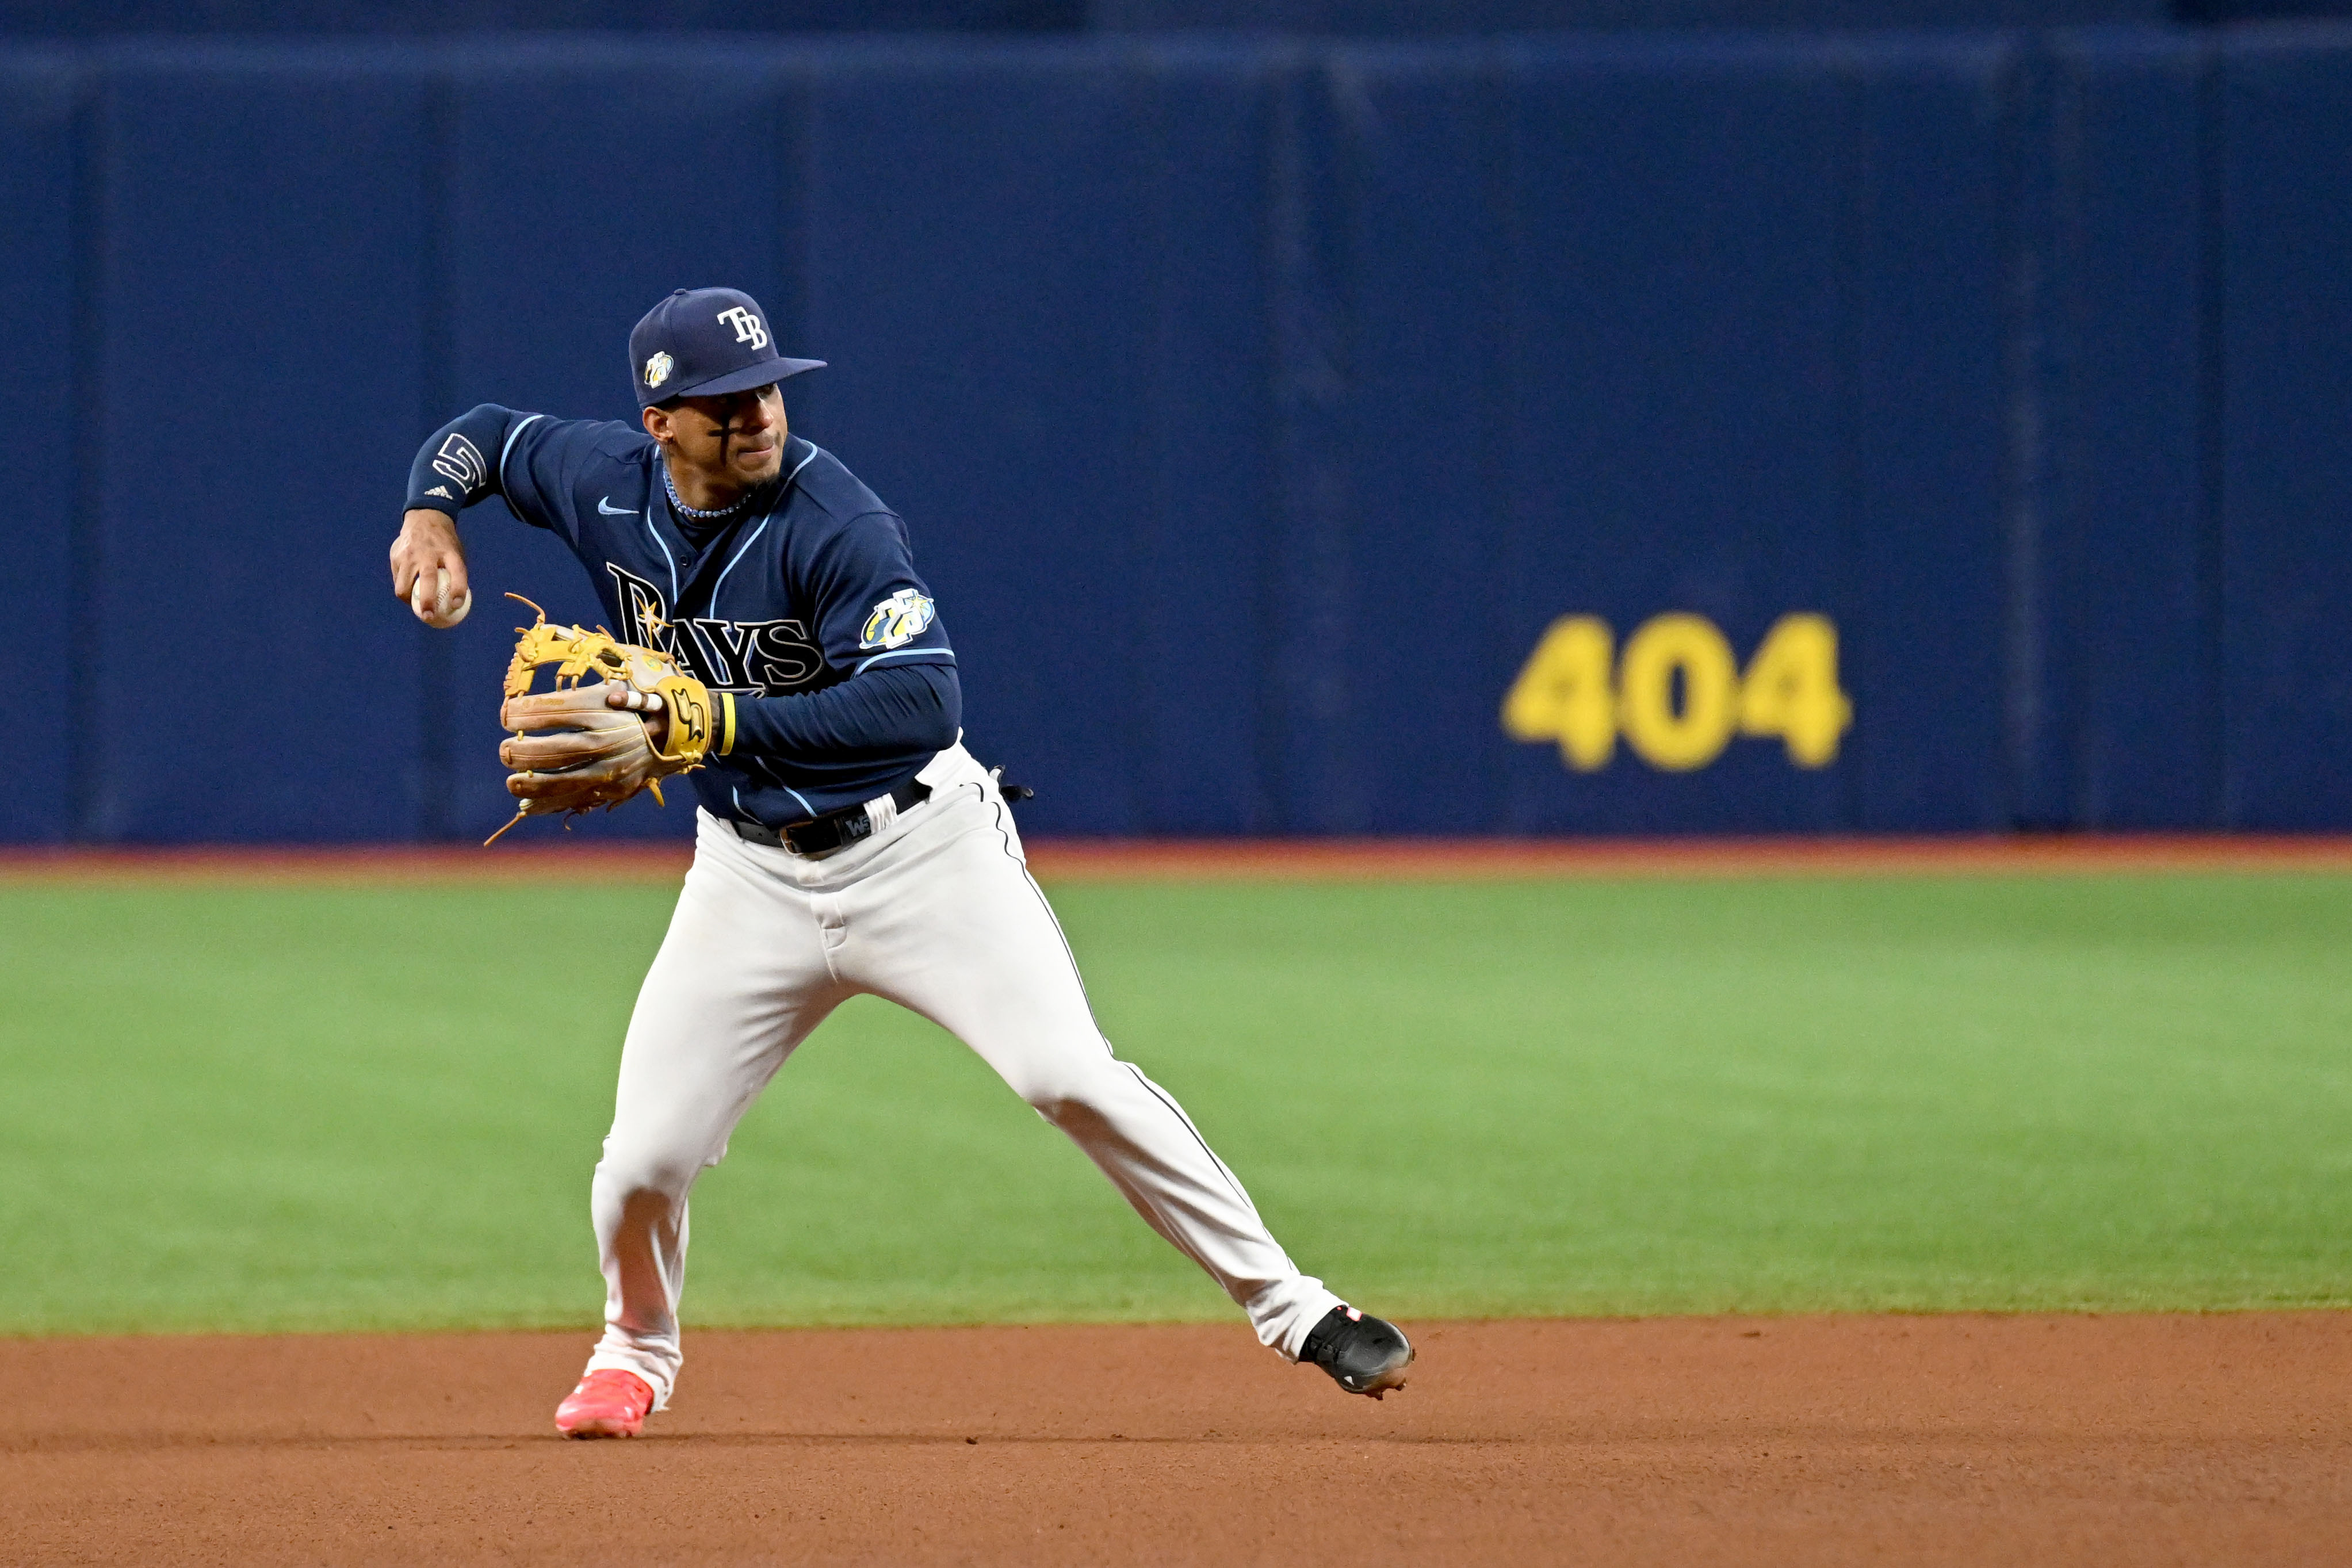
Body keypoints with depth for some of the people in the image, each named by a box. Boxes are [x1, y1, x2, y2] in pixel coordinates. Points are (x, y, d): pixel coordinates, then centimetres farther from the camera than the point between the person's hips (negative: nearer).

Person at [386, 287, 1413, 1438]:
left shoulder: (834, 524, -22)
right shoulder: (606, 485, -5)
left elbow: (922, 701, -32)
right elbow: (483, 435, 15)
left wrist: (718, 719, -36)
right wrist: (432, 514, -8)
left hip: (921, 845, -4)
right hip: (752, 863, 4)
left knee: (1072, 1077, -18)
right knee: (644, 1158, -3)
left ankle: (1290, 1309, -10)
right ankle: (637, 1347, 29)